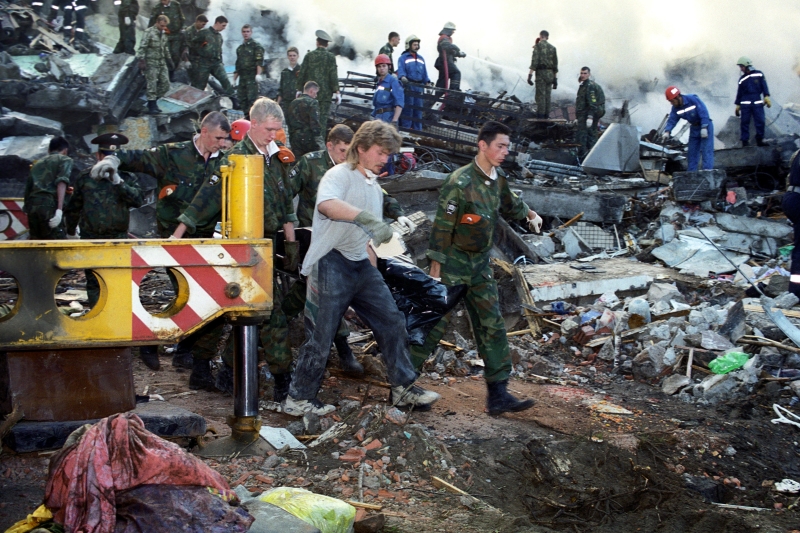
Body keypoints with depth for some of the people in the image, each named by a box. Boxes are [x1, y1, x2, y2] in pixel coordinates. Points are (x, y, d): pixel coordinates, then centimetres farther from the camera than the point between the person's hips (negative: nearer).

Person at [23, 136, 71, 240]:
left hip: (32, 206, 6)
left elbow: (27, 188, 25)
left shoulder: (37, 163, 27)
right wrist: (59, 209, -17)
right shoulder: (65, 159, 9)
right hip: (49, 205, -6)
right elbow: (61, 183, -8)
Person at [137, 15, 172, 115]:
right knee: (152, 84, -5)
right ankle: (152, 106, 3)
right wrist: (141, 61, -20)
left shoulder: (163, 33, 12)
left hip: (162, 63, 7)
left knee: (165, 84, 5)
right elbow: (142, 47, -15)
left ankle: (153, 102, 19)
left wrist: (168, 58, 24)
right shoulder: (149, 32, -11)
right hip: (151, 63, -7)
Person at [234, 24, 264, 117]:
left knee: (252, 99, -14)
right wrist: (234, 79, 21)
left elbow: (260, 62, -11)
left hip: (252, 77, -7)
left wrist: (258, 74, -24)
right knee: (242, 100, 3)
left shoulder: (256, 46, 1)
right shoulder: (240, 48, 22)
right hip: (242, 78, 7)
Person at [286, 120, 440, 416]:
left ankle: (403, 387, 16)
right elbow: (326, 204, -35)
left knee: (391, 322, 6)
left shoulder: (374, 186, 17)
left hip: (361, 266, 8)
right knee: (320, 335, -3)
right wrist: (367, 218, -45)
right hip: (331, 265, -8)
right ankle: (298, 399, 10)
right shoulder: (340, 175, -10)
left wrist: (370, 257, 19)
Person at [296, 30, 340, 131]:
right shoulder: (331, 57, -3)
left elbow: (302, 73, 5)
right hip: (325, 93, -2)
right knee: (323, 117, -1)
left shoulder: (309, 55, 4)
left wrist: (299, 89, 12)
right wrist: (336, 92, -3)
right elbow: (333, 76, -7)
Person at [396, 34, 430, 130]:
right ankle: (406, 128, -3)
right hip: (408, 86, -6)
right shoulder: (403, 58, 3)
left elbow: (425, 73, 20)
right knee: (408, 108, -8)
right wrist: (402, 77, -32)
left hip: (419, 87, 6)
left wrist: (427, 82, 7)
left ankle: (418, 129, 14)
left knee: (418, 108, 8)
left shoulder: (421, 59, 22)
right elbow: (401, 70, -12)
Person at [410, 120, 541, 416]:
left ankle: (498, 394, 8)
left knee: (492, 326, 3)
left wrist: (529, 214, 23)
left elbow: (509, 203, 30)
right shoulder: (460, 182, -20)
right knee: (435, 324, -1)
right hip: (454, 262, -7)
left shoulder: (498, 180, 3)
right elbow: (442, 227, -18)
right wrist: (435, 271, -17)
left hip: (480, 264, 7)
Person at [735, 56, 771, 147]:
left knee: (760, 122, -6)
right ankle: (745, 141, 2)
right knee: (744, 123, -2)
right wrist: (737, 105, 12)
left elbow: (764, 86, 3)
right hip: (745, 104, 1)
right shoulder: (742, 79, 12)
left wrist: (766, 97, -8)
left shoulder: (759, 74, 6)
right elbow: (739, 93, 15)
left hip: (757, 103, -1)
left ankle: (759, 140, 4)